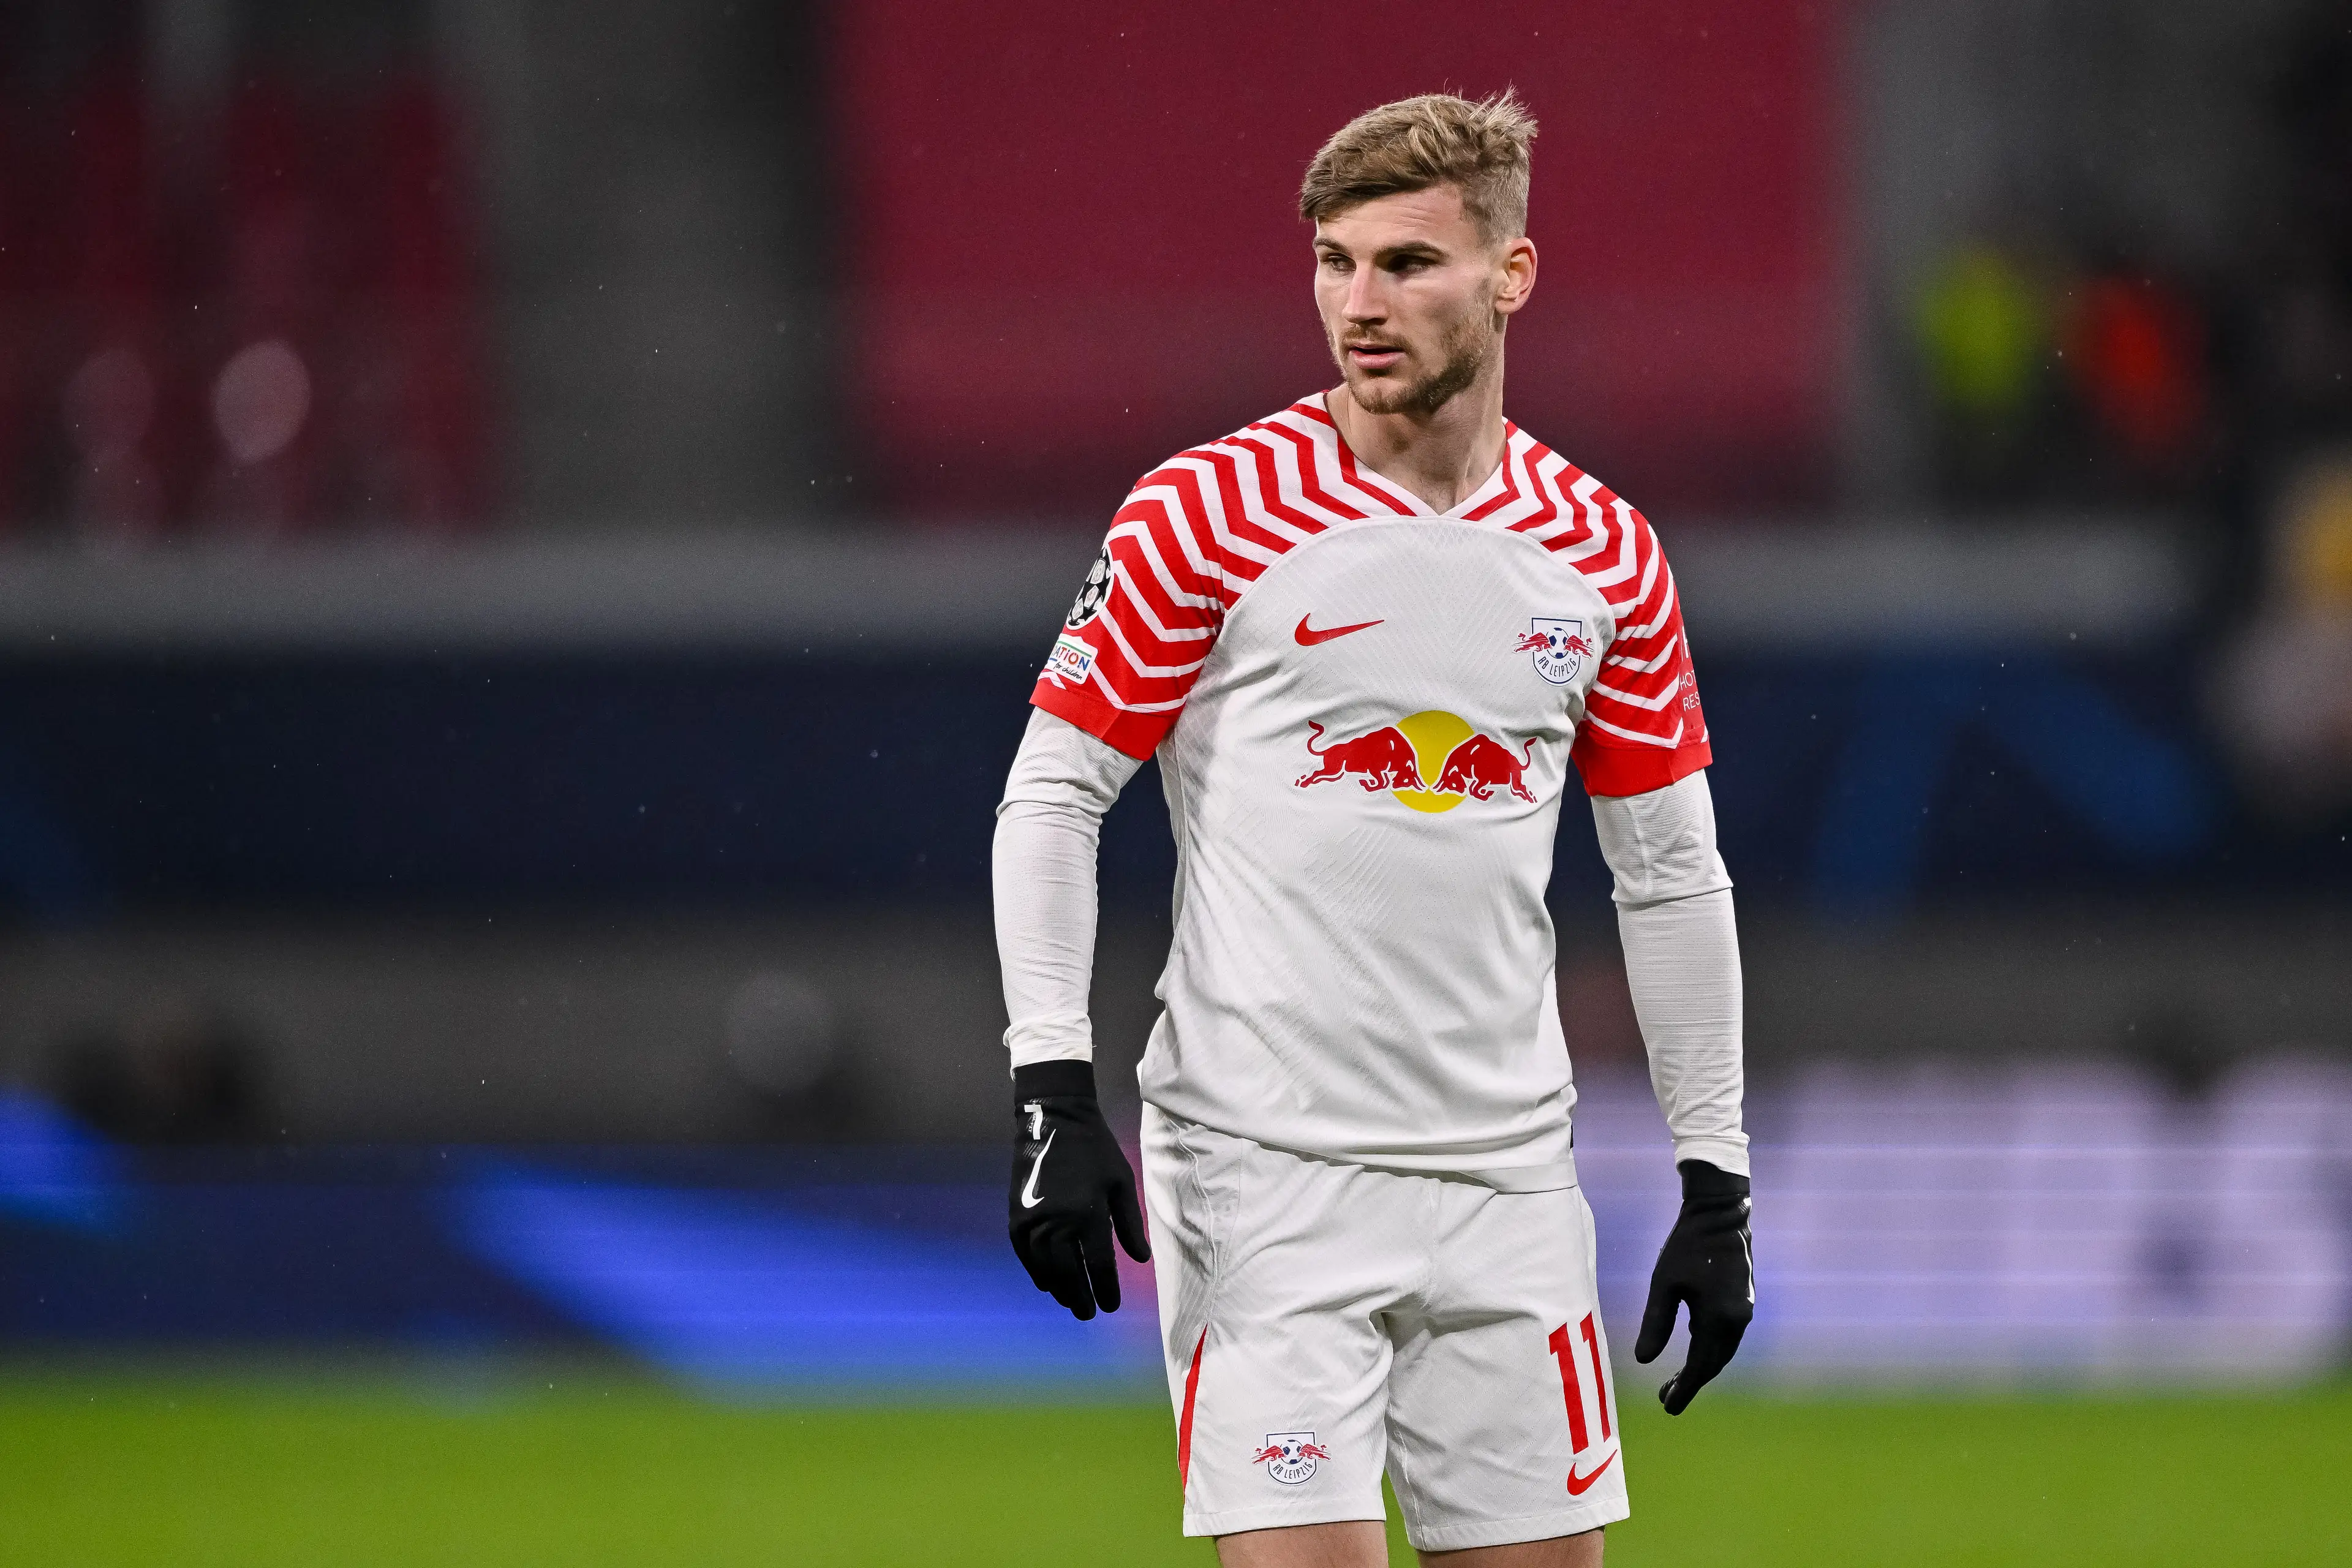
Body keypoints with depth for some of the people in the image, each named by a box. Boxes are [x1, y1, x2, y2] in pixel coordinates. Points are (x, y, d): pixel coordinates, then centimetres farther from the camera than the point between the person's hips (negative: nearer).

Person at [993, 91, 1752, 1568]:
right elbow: (1051, 796, -2)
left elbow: (1672, 873, 15)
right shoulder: (1210, 509, -4)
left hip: (1505, 1175, 4)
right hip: (1261, 1163, -4)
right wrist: (1054, 1092, -11)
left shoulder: (1604, 552, 7)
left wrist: (1717, 1179, 13)